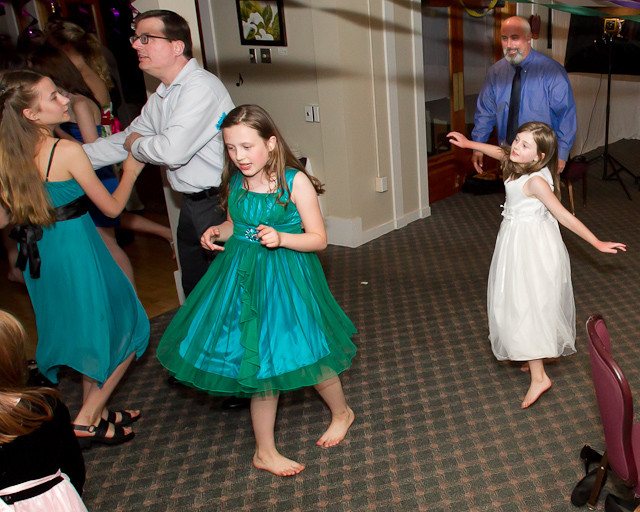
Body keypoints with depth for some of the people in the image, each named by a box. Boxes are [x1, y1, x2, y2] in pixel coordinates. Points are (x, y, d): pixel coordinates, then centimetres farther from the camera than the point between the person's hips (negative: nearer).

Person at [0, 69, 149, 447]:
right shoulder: (67, 151, -20)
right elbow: (112, 207, -10)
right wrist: (131, 171, 5)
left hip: (39, 256, 8)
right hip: (76, 250, -8)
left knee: (88, 334, 24)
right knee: (128, 332, 10)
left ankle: (99, 414, 36)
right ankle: (86, 420, 13)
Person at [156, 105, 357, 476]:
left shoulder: (295, 181, -14)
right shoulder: (235, 182, 0)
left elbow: (318, 239, -12)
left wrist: (281, 238, -28)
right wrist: (217, 233, -2)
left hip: (286, 277, -4)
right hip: (243, 278, 4)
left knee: (304, 354, 6)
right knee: (260, 364, 11)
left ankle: (342, 412, 39)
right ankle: (265, 452, 28)